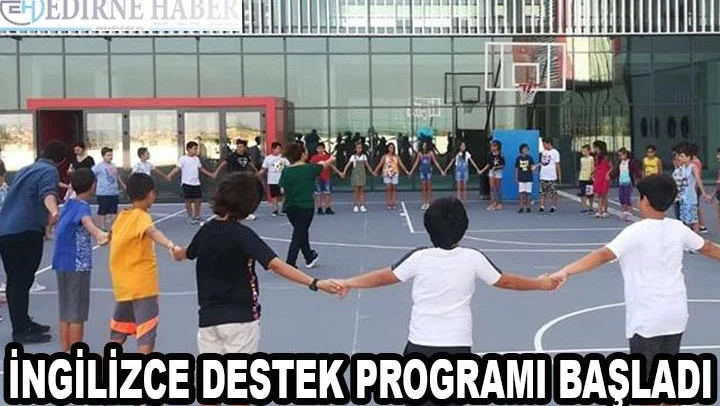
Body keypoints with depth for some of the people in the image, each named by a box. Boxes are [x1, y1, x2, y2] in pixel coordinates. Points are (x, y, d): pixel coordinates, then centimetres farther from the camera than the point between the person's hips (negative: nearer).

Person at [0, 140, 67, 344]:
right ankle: (21, 331, 1)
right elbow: (48, 192, -28)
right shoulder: (49, 170, -4)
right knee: (22, 282, -4)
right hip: (26, 233, -8)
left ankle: (23, 323, 30)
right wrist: (53, 212, -47)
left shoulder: (25, 170, 23)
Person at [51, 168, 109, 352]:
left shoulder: (68, 204, 9)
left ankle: (65, 353, 18)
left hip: (61, 263, 8)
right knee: (77, 314, -2)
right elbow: (87, 222, -41)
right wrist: (99, 233, -62)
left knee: (65, 313, 13)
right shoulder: (82, 207, -16)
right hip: (77, 265, -8)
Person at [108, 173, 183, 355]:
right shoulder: (141, 217, -15)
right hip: (143, 286, -8)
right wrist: (171, 245, -58)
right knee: (146, 337, -7)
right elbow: (152, 232, -39)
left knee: (117, 334, 21)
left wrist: (107, 237, 56)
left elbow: (112, 235, 32)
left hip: (122, 285, 8)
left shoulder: (122, 216, 9)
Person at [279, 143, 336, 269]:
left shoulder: (286, 171, -3)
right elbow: (324, 165, 11)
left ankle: (310, 257, 38)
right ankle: (289, 264, -2)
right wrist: (331, 159, 32)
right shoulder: (309, 168, -9)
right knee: (299, 236, 2)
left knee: (301, 232, 21)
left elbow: (282, 189, -3)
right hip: (305, 207, -5)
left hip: (290, 207, 5)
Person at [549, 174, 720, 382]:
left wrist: (566, 271, -40)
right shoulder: (678, 228, 3)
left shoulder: (636, 232, -16)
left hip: (647, 318, -6)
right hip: (675, 314, 6)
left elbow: (603, 255, -31)